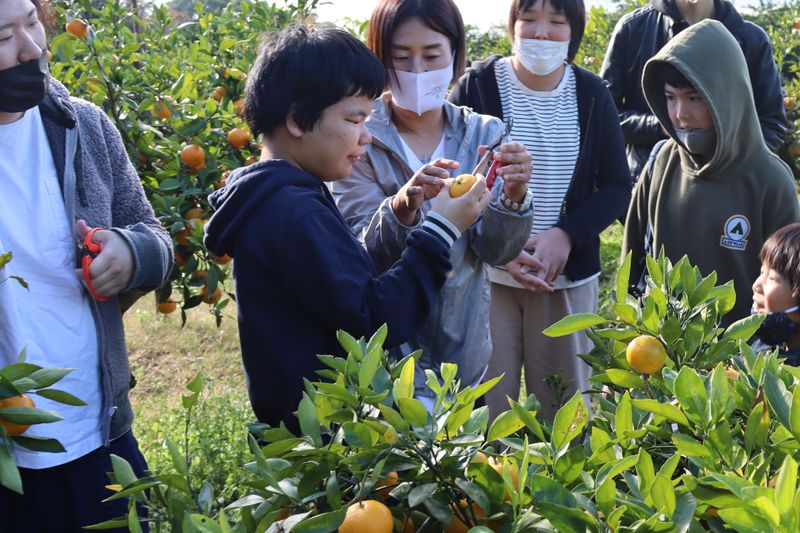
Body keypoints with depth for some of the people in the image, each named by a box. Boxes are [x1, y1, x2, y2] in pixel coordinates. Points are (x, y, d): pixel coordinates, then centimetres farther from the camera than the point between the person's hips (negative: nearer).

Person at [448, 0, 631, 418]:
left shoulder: (591, 95, 5)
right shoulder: (476, 87, -3)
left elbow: (616, 186, 6)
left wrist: (566, 235, -12)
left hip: (569, 274, 2)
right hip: (487, 274, -2)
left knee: (565, 407, 6)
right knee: (488, 404, 0)